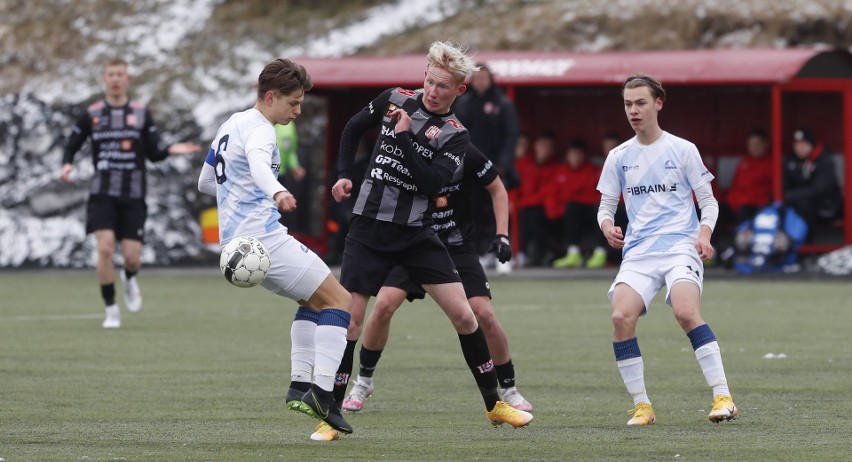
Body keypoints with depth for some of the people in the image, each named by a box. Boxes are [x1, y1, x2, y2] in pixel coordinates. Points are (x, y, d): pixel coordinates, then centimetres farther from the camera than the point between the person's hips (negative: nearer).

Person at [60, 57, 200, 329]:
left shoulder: (141, 113, 5)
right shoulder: (91, 115, 4)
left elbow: (153, 154, 7)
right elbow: (71, 145, 14)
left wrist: (171, 151, -14)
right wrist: (67, 164, -7)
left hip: (133, 196, 1)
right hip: (102, 194, -1)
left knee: (132, 256, -5)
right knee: (105, 249, -17)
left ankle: (129, 280, 33)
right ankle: (111, 310, -3)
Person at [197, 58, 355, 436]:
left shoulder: (230, 125, 17)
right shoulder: (259, 130, -12)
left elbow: (205, 182, 28)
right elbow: (258, 164, -37)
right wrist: (277, 193, -57)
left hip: (236, 243, 10)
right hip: (263, 237, -10)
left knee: (313, 300, 23)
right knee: (338, 300, -6)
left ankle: (300, 385, 11)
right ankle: (323, 393, -18)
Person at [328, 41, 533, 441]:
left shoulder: (454, 135, -3)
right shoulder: (394, 100, 1)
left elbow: (432, 183, -18)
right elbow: (353, 129, 18)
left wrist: (405, 136, -21)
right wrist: (344, 175, 7)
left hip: (416, 234, 0)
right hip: (368, 230, 0)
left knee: (463, 316, -2)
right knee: (349, 320, -8)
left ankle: (493, 404, 12)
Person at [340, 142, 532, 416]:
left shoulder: (465, 155, -15)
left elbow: (497, 189, 1)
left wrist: (502, 234, -7)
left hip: (458, 247, 0)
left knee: (484, 315, -14)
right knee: (384, 305, -19)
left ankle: (509, 390, 6)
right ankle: (363, 382, 3)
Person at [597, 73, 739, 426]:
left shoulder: (683, 150, 5)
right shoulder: (619, 157, 12)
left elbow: (708, 201, 8)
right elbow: (606, 205, 17)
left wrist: (704, 234, -11)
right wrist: (607, 226, -6)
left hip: (681, 247, -3)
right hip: (638, 251, 3)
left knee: (686, 311, -28)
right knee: (621, 316, -20)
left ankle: (723, 397, -25)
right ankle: (641, 404, -8)